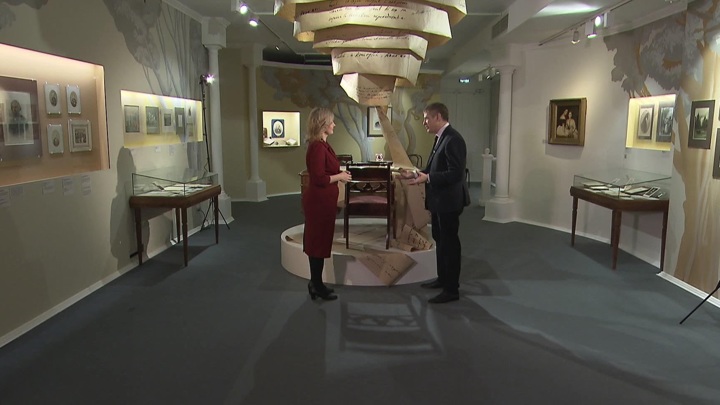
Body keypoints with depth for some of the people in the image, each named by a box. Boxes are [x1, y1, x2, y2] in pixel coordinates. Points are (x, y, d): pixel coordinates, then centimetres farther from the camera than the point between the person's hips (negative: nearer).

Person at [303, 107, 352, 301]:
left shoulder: (322, 144, 12)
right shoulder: (317, 147, -20)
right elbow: (319, 178, -25)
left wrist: (339, 174, 6)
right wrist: (339, 176, -14)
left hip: (322, 200, 10)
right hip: (319, 201, -10)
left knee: (319, 241, 16)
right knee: (318, 242, 1)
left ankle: (316, 284, 27)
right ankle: (317, 286, 13)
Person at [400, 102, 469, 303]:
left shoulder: (453, 139, -21)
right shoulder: (441, 138, 11)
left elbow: (456, 173, -27)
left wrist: (427, 178, -30)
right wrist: (416, 173, 6)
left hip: (449, 201, -10)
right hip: (439, 200, 10)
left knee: (449, 243, -1)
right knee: (440, 240, 20)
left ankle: (452, 289, 10)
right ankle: (443, 278, 36)